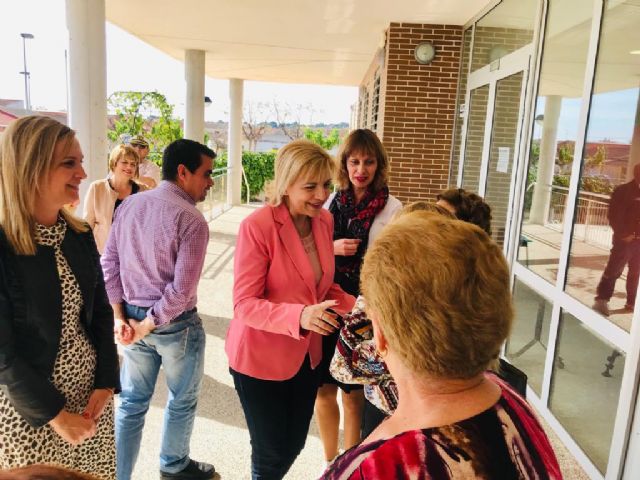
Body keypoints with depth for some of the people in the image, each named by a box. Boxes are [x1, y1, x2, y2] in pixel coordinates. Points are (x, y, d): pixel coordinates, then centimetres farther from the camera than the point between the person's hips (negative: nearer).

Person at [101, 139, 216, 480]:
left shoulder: (129, 204, 0)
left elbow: (109, 262, 1)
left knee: (132, 403, 19)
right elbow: (181, 289, -23)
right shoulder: (192, 220, -20)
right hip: (176, 324, -5)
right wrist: (147, 325, -11)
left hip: (132, 319, 6)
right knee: (182, 402, 20)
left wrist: (120, 317, 2)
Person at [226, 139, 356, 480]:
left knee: (294, 444, 24)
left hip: (306, 355, 6)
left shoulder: (324, 220, -3)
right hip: (260, 359, -6)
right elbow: (244, 305, -23)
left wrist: (355, 307, -9)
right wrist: (299, 316, -38)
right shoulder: (257, 226, -23)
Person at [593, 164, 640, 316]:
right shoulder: (623, 191, -6)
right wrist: (623, 234, -16)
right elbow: (613, 215, -11)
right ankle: (602, 300, 2)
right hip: (625, 239, -6)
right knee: (613, 270, -3)